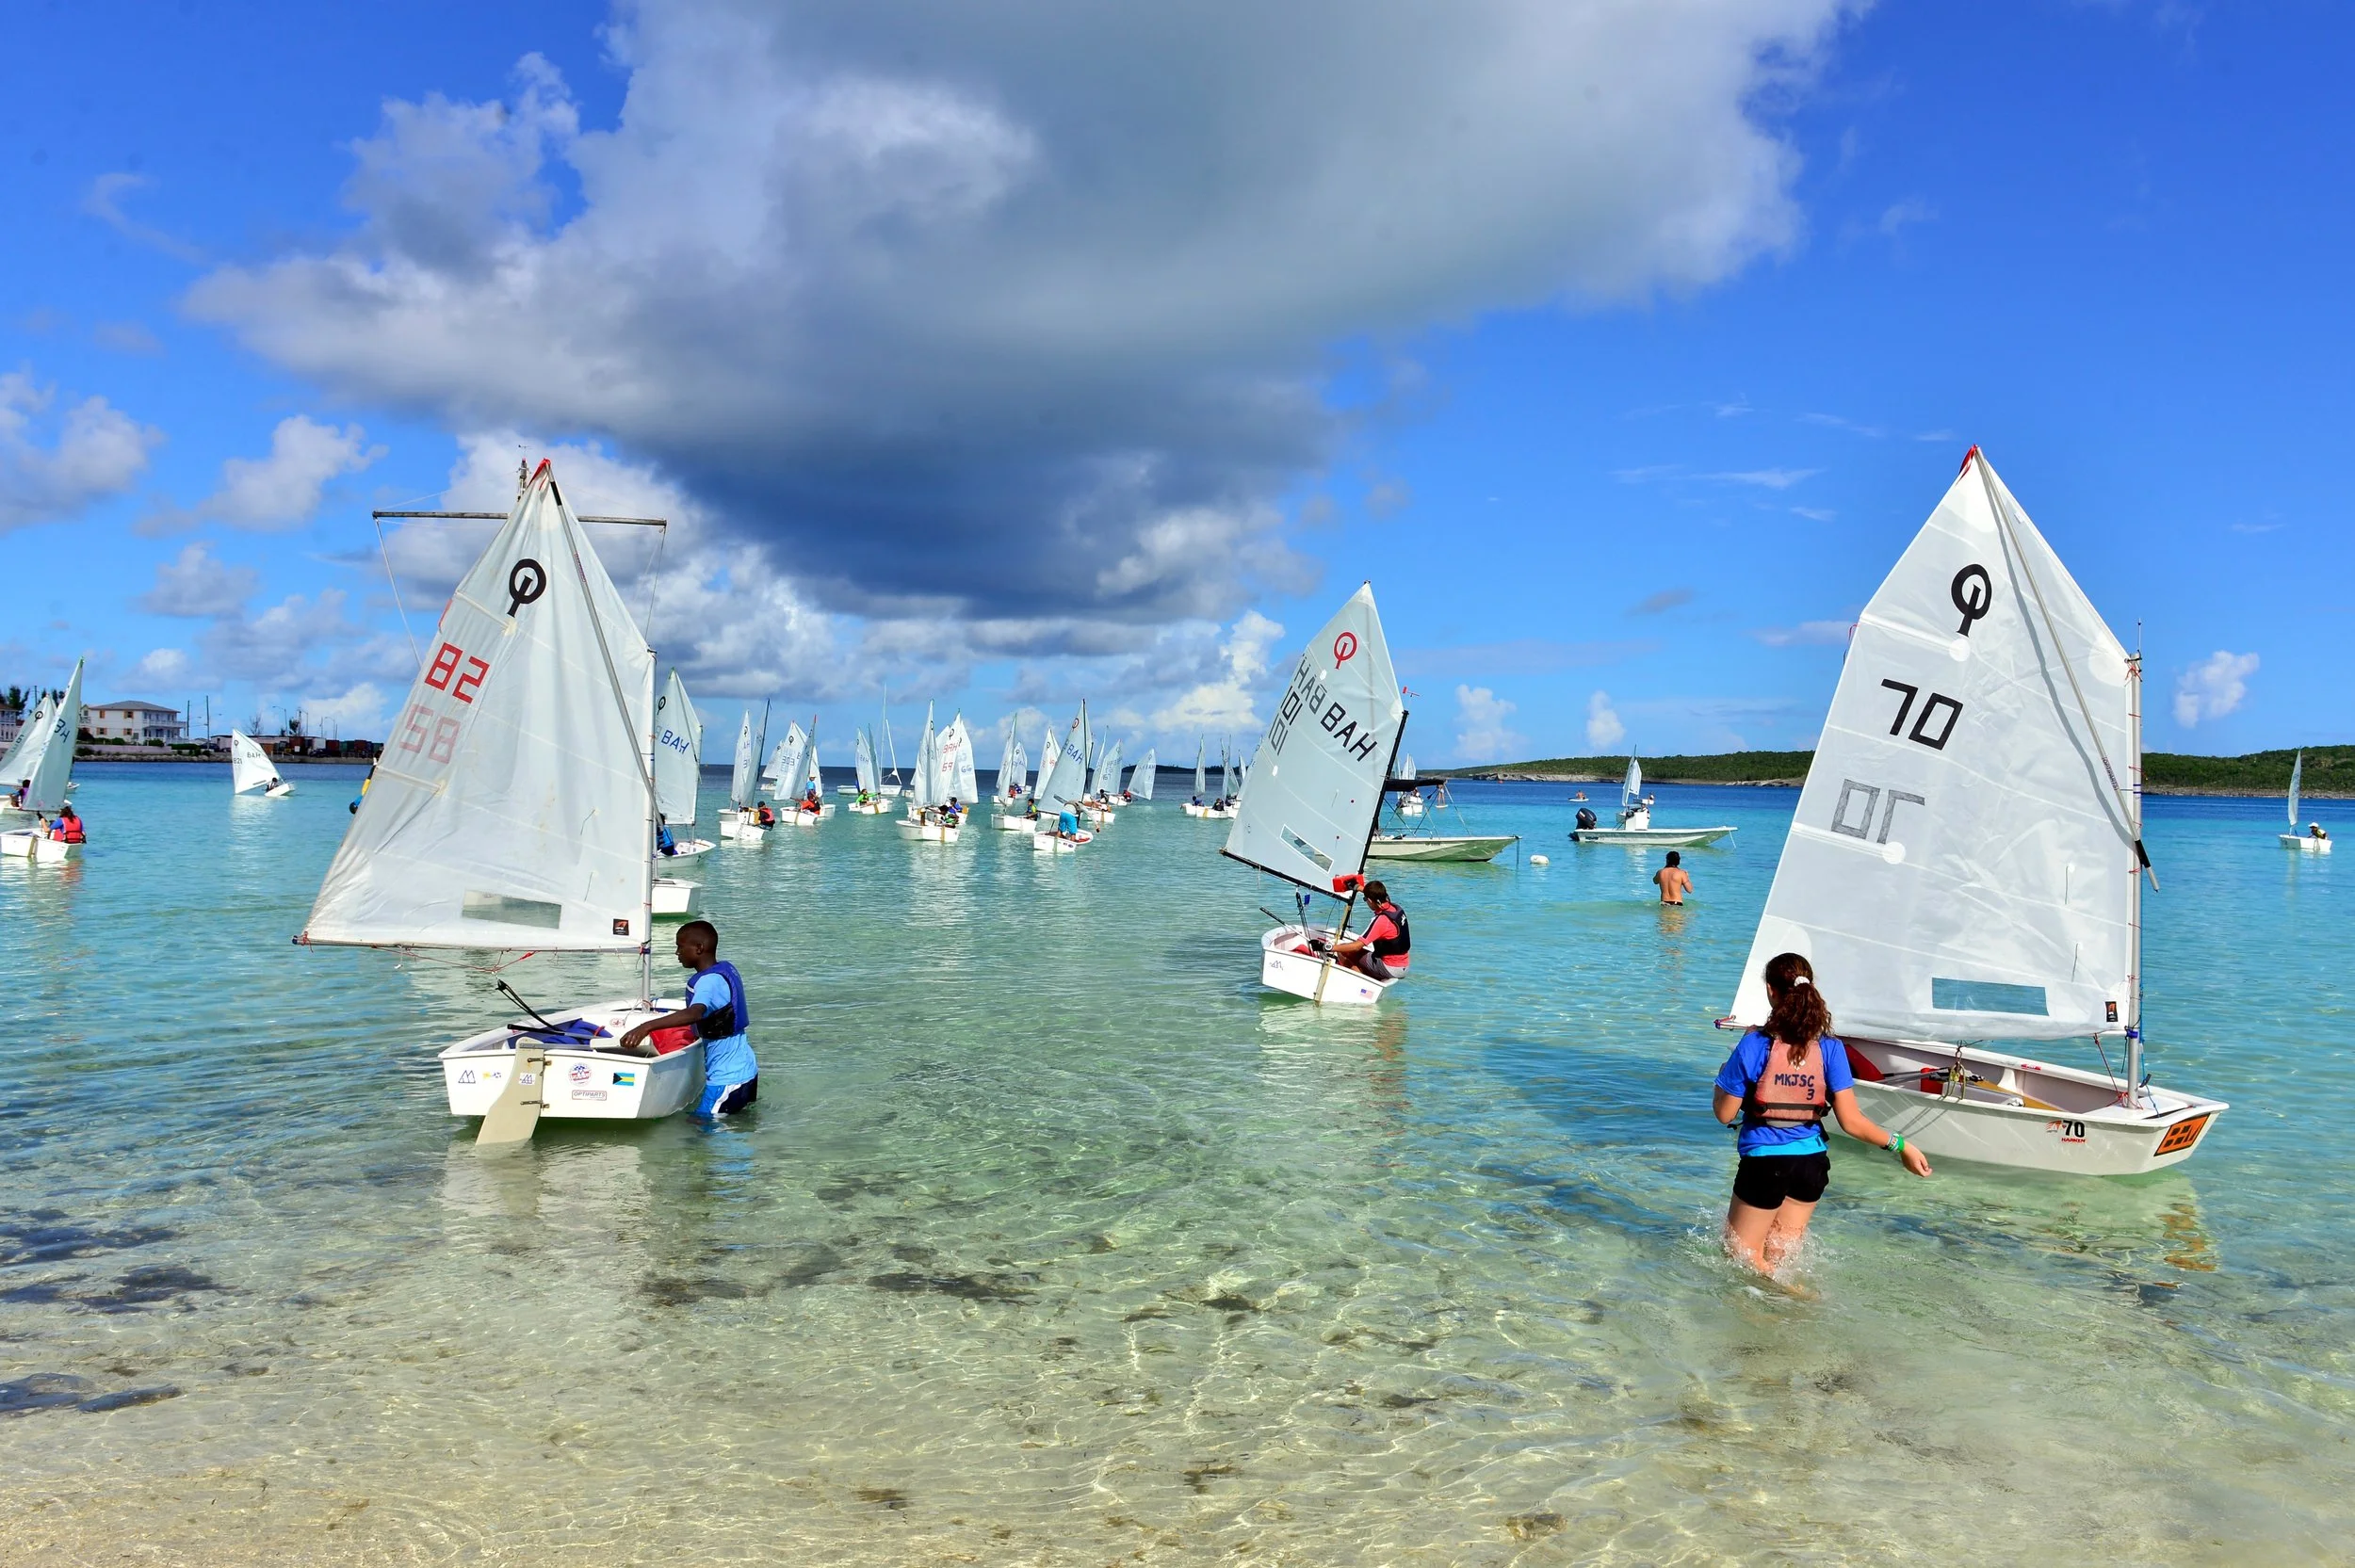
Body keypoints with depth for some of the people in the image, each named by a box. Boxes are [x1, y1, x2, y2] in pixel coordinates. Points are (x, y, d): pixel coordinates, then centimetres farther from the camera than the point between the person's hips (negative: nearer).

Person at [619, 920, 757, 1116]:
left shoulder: (710, 981, -21)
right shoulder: (726, 968, 7)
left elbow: (694, 1013, -42)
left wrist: (647, 1026, -51)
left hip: (727, 1078, -10)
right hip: (748, 1070, 10)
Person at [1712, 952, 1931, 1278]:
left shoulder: (1753, 1046, -16)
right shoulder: (1830, 1048, -7)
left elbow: (1725, 1114, -8)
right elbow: (1851, 1121, -9)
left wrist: (1723, 1076, 11)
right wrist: (1899, 1144, 4)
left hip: (1764, 1162, -4)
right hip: (1811, 1164, 4)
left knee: (1742, 1253, 11)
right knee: (1778, 1256, 22)